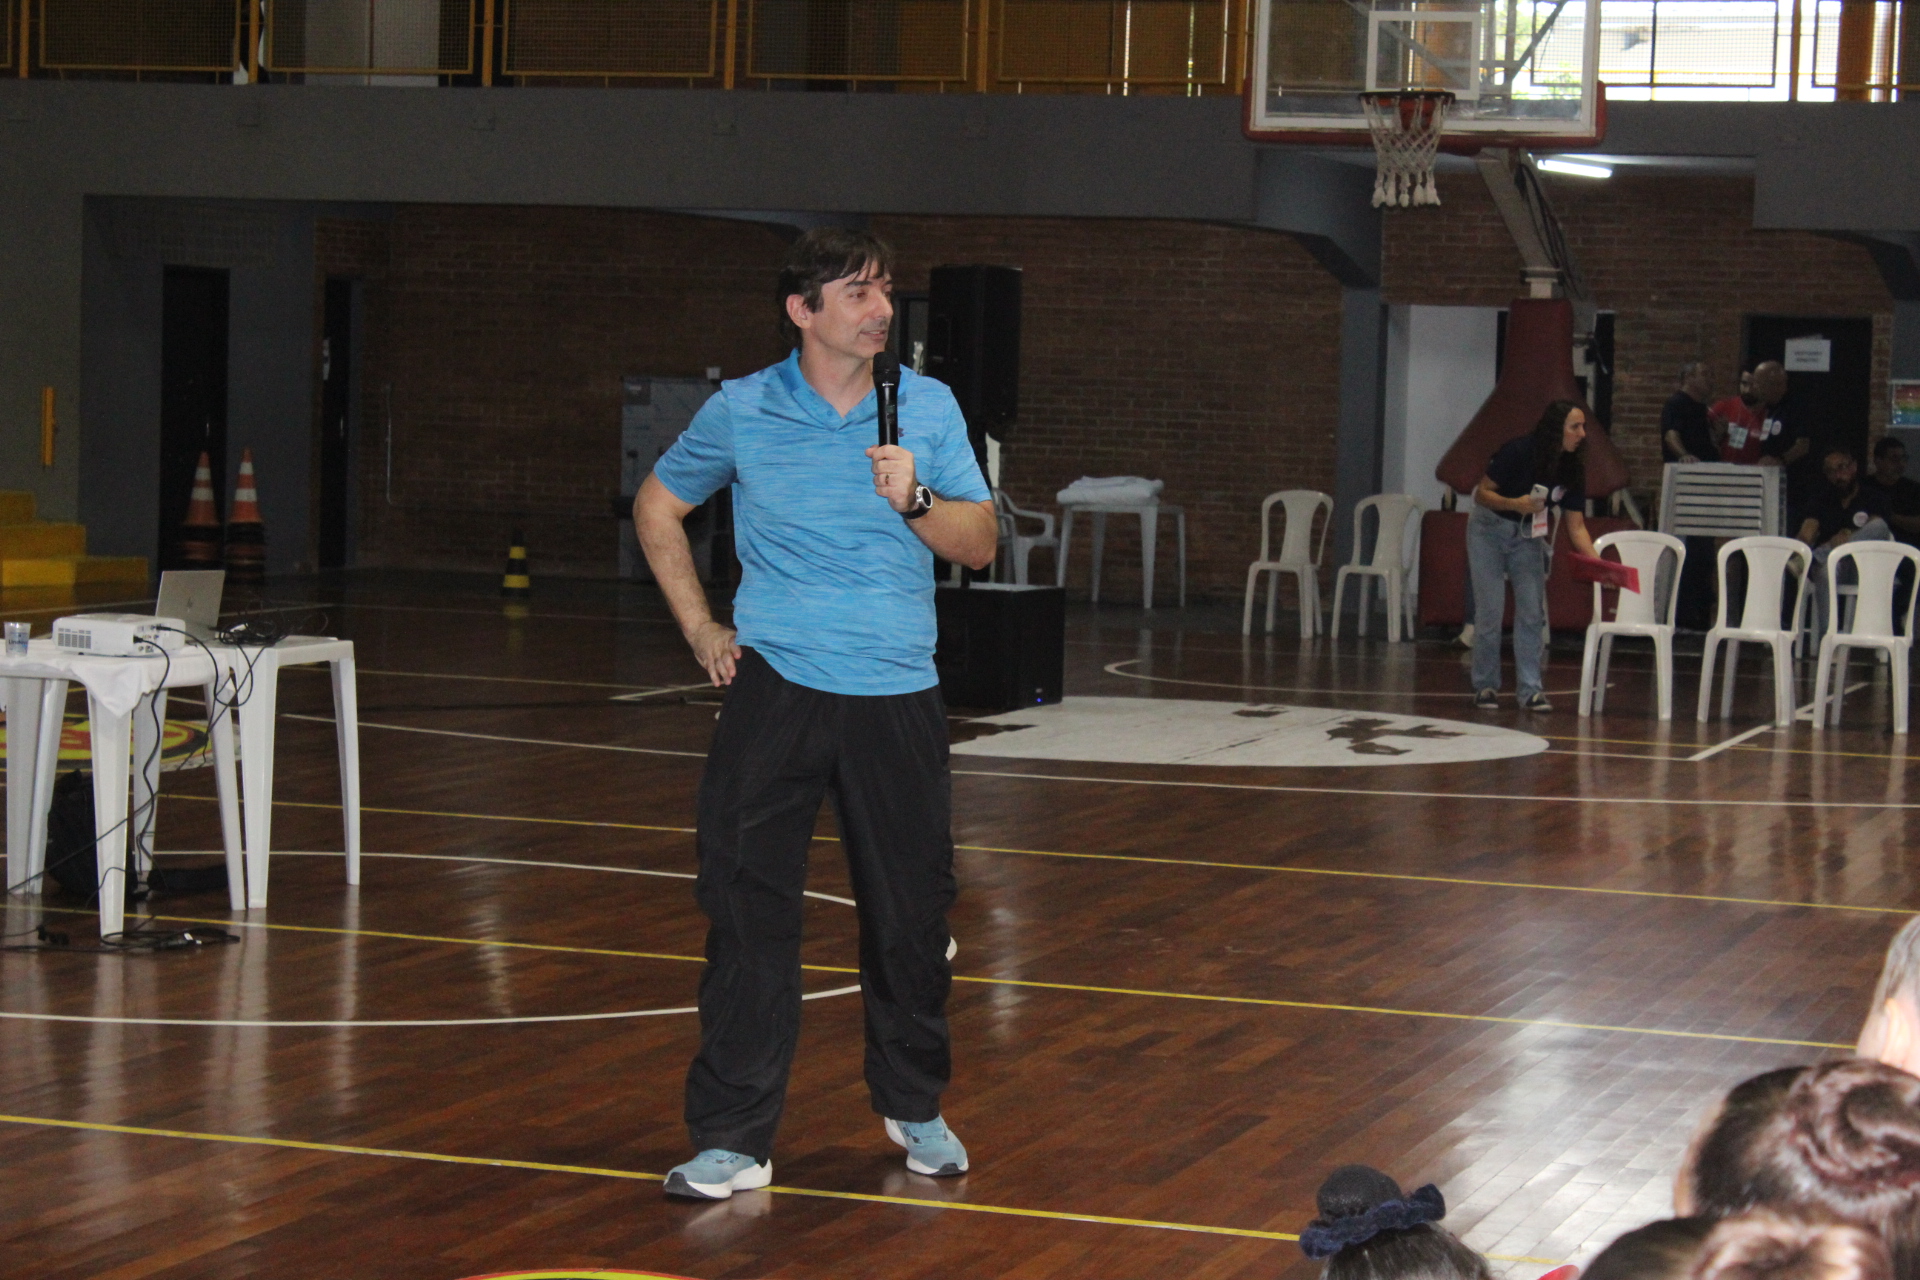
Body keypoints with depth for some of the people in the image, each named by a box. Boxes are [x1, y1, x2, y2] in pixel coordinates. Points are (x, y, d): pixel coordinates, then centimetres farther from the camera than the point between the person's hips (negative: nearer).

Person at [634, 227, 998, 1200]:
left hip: (896, 694, 1)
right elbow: (658, 506, 17)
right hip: (775, 684, -1)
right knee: (747, 909, -6)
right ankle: (734, 1138, 0)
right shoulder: (741, 411, 2)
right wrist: (700, 627, 11)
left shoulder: (928, 406, 4)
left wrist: (915, 501, -17)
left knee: (911, 911, 6)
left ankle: (914, 1109, 27)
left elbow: (980, 543, 2)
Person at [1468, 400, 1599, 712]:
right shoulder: (1518, 452, -24)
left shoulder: (1572, 469, -10)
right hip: (1489, 530, -4)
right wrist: (1515, 504, -36)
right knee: (1490, 611, -6)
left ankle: (1530, 689, -1)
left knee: (1532, 612, -4)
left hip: (1527, 535, 4)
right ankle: (1485, 686, 6)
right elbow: (1482, 494, -18)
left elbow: (1576, 525, -8)